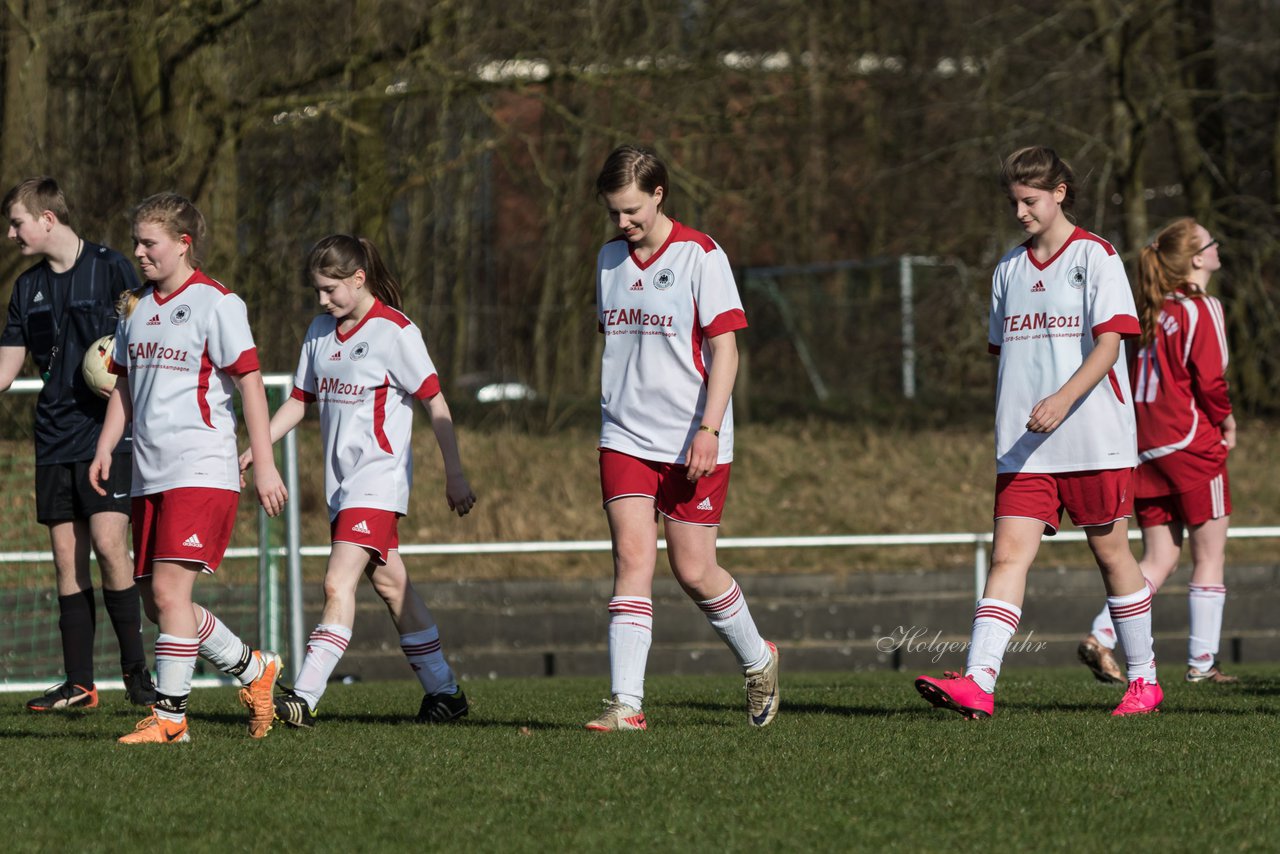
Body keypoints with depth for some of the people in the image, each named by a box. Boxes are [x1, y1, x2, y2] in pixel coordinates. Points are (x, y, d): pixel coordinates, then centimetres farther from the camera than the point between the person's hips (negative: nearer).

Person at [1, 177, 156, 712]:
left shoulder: (110, 268, -4)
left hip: (107, 432, -6)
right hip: (55, 439, 6)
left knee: (108, 543, -15)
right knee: (67, 557, 3)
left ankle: (136, 669, -6)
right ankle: (79, 683, 5)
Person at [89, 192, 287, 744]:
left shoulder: (216, 304, -7)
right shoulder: (135, 309, 14)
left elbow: (250, 383, -8)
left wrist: (265, 466, -11)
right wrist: (106, 447, 10)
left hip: (202, 471, -8)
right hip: (150, 475, 8)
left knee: (168, 590, -15)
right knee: (156, 603, 8)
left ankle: (169, 715, -11)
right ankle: (253, 669, 26)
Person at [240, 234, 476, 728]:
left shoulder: (395, 331, -10)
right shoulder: (321, 331, 11)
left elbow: (435, 403, -7)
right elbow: (300, 400, 18)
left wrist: (454, 476, -7)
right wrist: (256, 448, 6)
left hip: (379, 479, -8)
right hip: (342, 483, 8)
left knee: (338, 584, -17)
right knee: (389, 583, 12)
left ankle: (305, 697, -25)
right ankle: (443, 691, 21)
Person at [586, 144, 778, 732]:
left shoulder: (700, 255, -7)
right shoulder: (610, 258, 11)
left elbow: (724, 348, -9)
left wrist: (708, 429, -17)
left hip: (691, 442, -4)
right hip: (625, 436, 4)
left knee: (693, 570, 0)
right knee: (632, 559, -9)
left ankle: (758, 661, 27)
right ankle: (625, 703, -14)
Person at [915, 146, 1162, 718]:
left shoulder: (1095, 257, -3)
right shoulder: (1010, 269, 15)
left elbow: (1109, 344, -12)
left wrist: (1063, 400, -25)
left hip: (1095, 439, -4)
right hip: (1024, 448, 4)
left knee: (1111, 552, 5)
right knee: (1009, 554, -9)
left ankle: (1144, 680, 20)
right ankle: (977, 683, -23)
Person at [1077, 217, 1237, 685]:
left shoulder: (1150, 312, 12)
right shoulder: (1202, 310, -10)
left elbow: (1129, 376, 12)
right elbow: (1210, 379, -15)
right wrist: (1225, 420, 2)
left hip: (1147, 448, 7)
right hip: (1192, 443, -7)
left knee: (1159, 559, 10)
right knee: (1209, 554, 3)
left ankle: (1101, 636, -6)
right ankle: (1202, 661, 4)